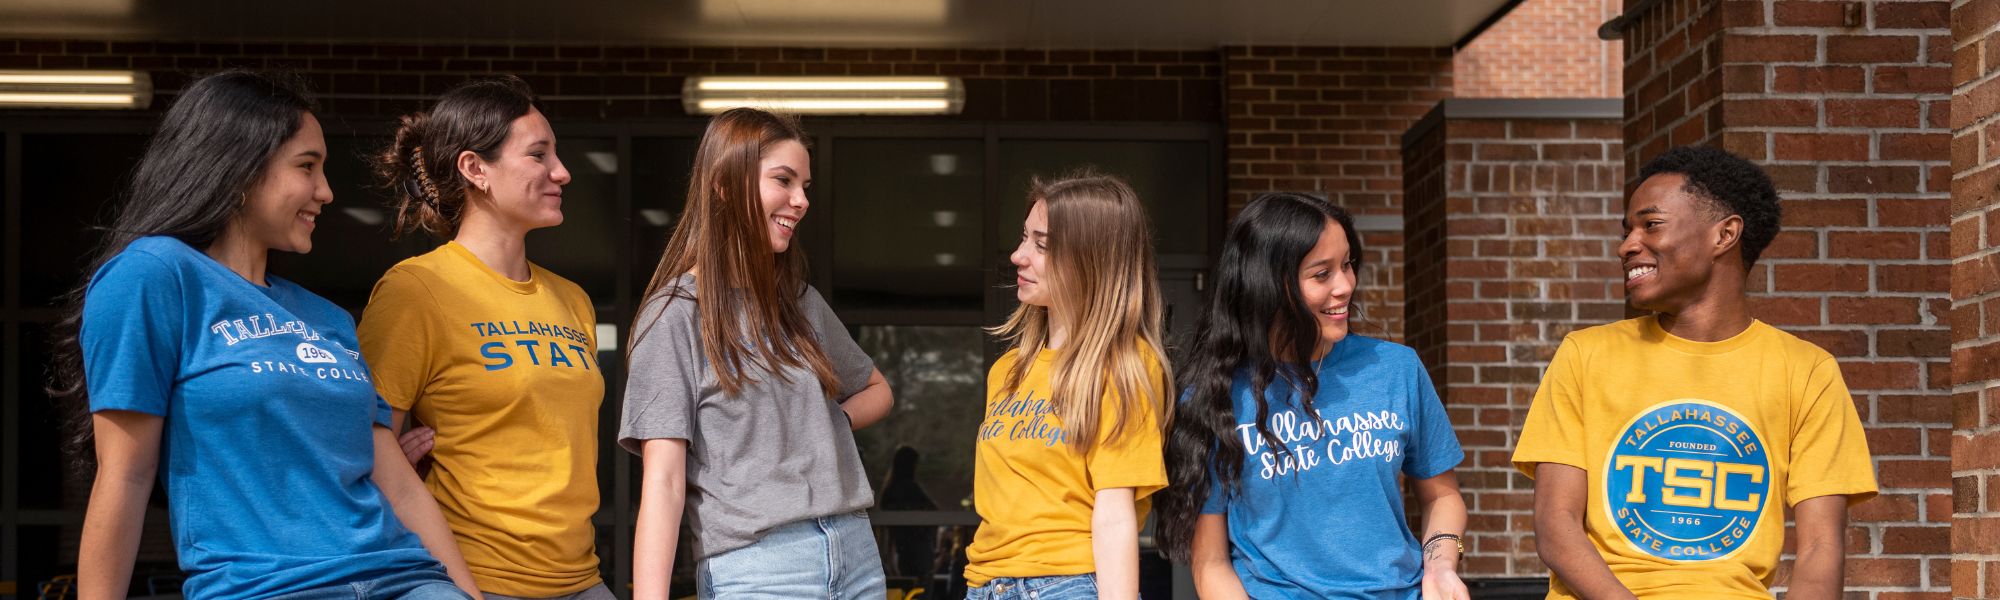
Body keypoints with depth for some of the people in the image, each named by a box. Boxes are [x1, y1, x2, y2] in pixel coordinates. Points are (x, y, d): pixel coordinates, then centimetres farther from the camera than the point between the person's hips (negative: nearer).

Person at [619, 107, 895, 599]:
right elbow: (663, 480, -12)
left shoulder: (801, 302, 12)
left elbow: (876, 390, 27)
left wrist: (825, 425, 5)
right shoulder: (676, 314, -6)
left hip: (857, 554, 6)